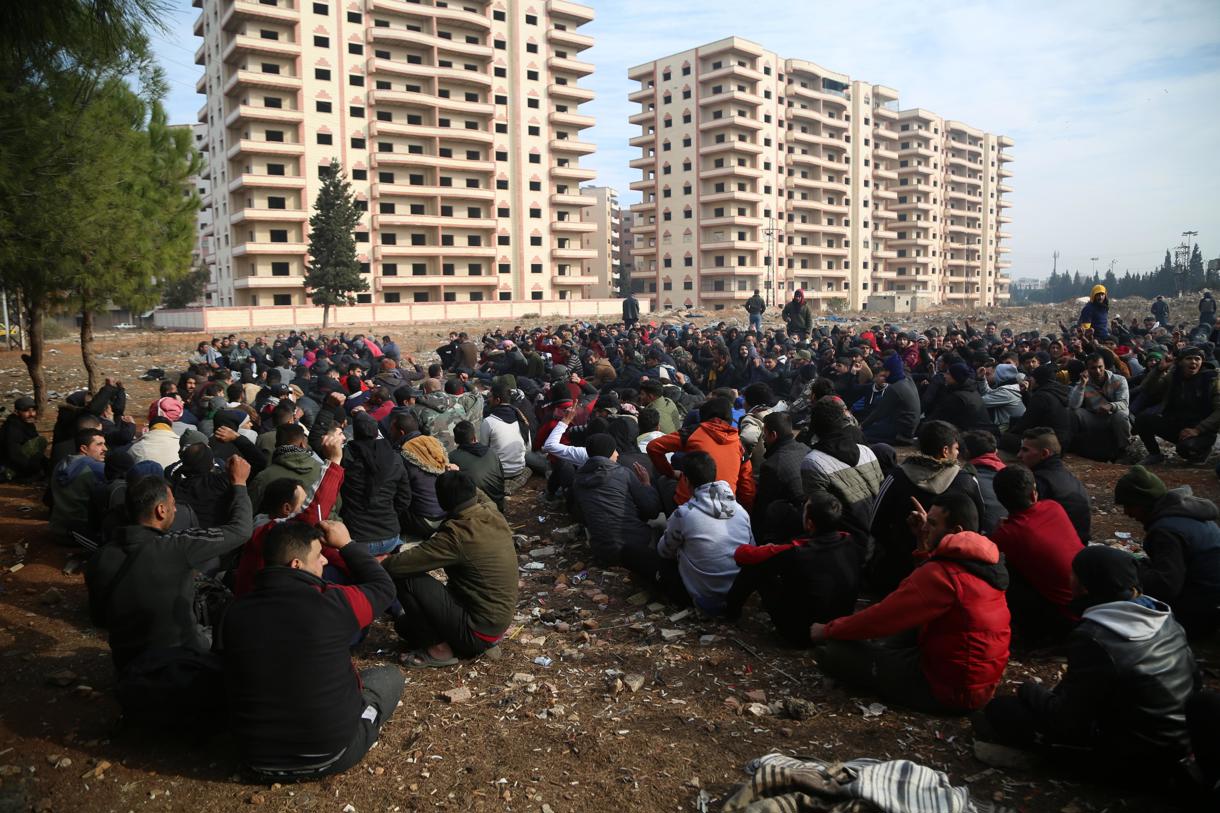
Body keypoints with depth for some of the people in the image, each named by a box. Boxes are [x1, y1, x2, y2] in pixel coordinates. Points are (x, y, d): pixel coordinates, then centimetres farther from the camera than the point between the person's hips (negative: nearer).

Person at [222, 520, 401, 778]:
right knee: (390, 676, 16)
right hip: (330, 757, -4)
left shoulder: (235, 613, -10)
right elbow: (383, 587, -2)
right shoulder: (331, 604, -23)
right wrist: (347, 545, 5)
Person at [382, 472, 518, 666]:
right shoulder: (494, 515, -5)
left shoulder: (457, 535, -27)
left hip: (478, 632, -8)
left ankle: (439, 649, -2)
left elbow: (400, 565, -23)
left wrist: (376, 568, -4)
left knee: (405, 579, -12)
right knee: (404, 624, 18)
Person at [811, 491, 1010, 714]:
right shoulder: (984, 559, 1)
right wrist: (925, 542, 10)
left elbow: (883, 616, -19)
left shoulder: (942, 574, -25)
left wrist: (828, 630, -6)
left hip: (948, 690, -9)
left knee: (835, 651, -10)